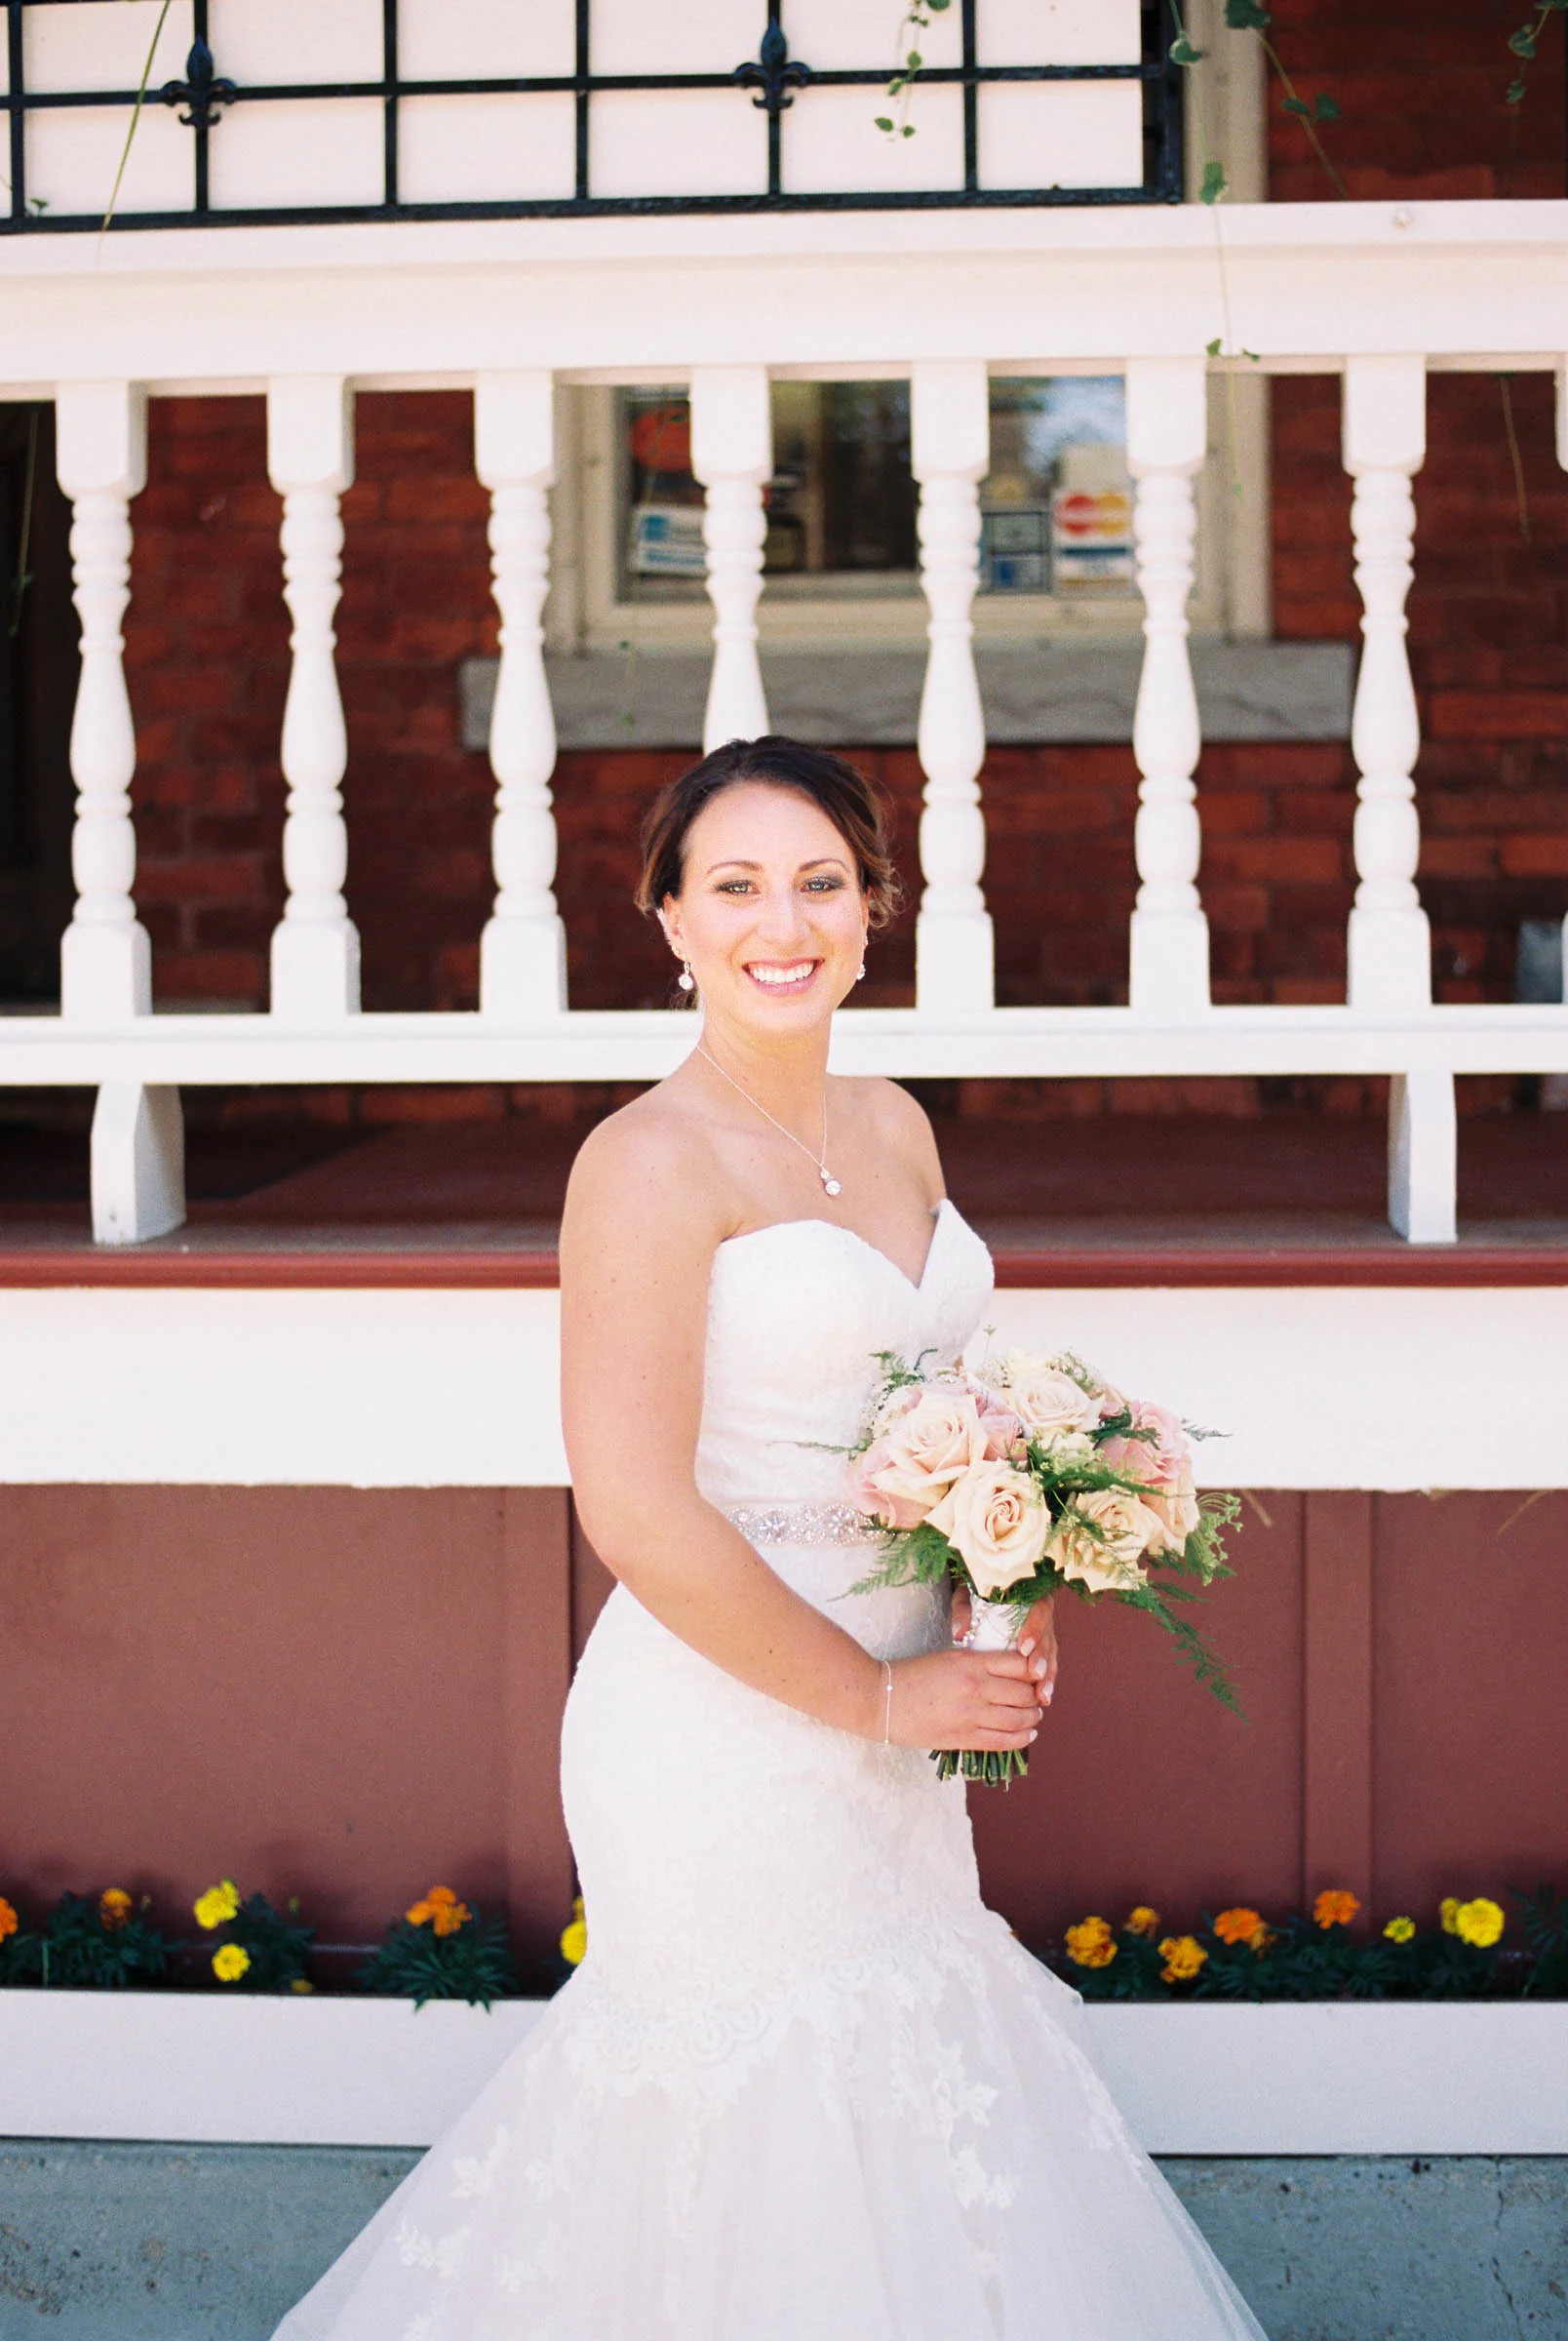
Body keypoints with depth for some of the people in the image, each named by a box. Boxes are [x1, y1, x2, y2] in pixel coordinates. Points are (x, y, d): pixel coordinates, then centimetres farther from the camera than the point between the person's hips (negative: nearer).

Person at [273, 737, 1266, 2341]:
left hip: (883, 1725, 8)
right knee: (789, 2108, 4)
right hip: (729, 1719, -8)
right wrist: (883, 1697, -15)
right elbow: (635, 1513, -22)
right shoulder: (652, 1160, -16)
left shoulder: (892, 1130, 8)